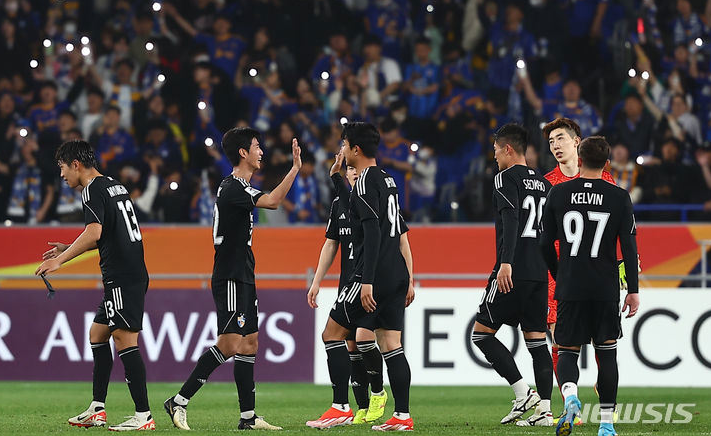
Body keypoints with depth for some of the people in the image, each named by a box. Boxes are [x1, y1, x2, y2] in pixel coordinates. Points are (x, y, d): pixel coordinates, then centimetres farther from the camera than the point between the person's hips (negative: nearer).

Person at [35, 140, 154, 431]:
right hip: (133, 274, 10)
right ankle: (97, 410, 16)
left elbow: (94, 233, -21)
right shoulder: (115, 187, 20)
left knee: (125, 340, -11)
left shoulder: (93, 190, -9)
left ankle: (143, 415, -14)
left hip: (121, 277, -10)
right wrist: (67, 249, 29)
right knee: (97, 334, 16)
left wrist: (60, 260, -16)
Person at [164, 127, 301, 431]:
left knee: (249, 345, 7)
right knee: (229, 345, -15)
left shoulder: (240, 186, 16)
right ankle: (180, 401, -11)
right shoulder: (232, 188, -16)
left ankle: (248, 417, 8)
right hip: (230, 280, -11)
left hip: (243, 279, 11)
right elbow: (271, 202, -30)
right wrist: (295, 168, -25)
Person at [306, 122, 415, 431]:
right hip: (396, 274, 9)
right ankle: (403, 416, 1)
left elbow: (372, 234, -19)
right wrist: (408, 280, 23)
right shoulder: (388, 180, 18)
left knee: (332, 334, 0)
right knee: (391, 344, 7)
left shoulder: (365, 183, -11)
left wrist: (367, 282, -21)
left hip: (373, 275, -9)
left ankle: (340, 408, -3)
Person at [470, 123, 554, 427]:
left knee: (482, 332, 0)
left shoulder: (507, 178, -6)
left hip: (513, 272, -8)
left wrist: (506, 263, -27)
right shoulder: (544, 183, 17)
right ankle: (544, 410, 0)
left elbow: (510, 221, -19)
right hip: (539, 272, 8)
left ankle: (523, 394, -9)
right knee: (536, 339, 7)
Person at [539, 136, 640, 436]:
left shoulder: (558, 194, 1)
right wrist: (633, 290, 2)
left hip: (569, 288, 0)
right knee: (606, 352, 9)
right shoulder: (619, 197, -2)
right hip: (606, 288, 0)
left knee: (568, 350, 8)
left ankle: (570, 396, -22)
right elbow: (629, 246, -4)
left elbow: (546, 244, 5)